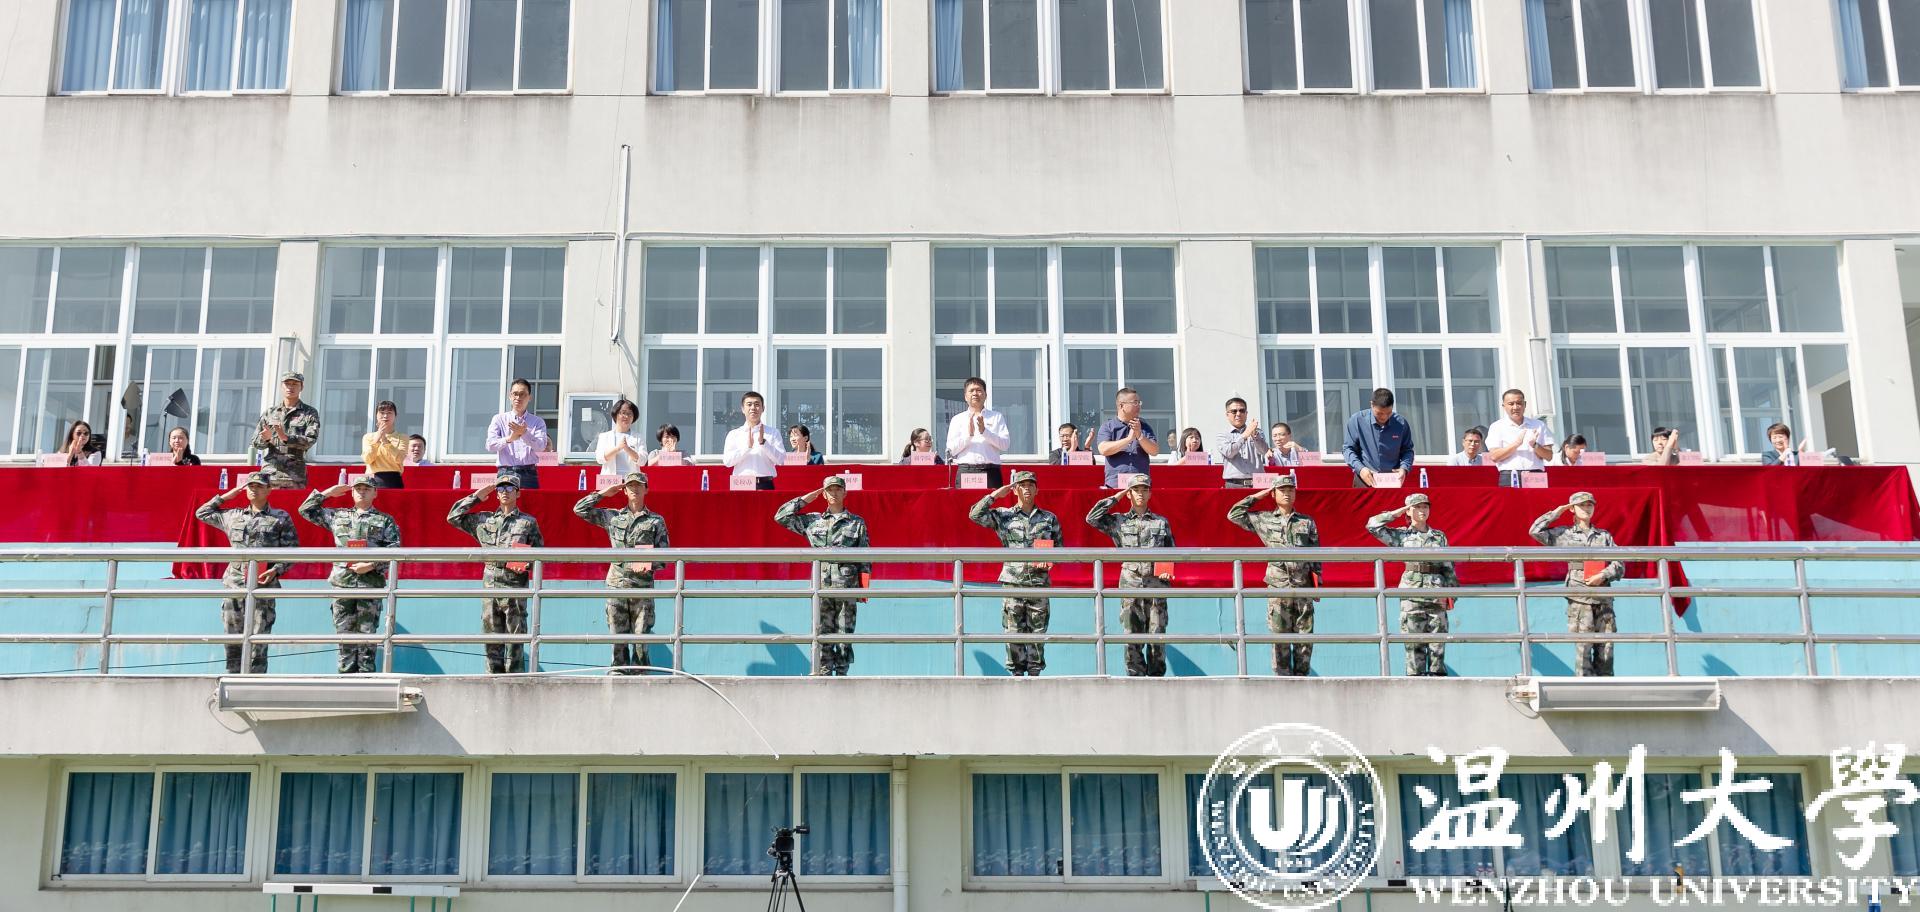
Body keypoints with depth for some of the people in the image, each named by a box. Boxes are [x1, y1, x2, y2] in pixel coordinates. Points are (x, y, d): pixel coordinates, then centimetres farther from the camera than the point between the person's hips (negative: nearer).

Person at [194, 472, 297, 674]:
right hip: (234, 584, 3)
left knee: (258, 641, -6)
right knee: (233, 640, 4)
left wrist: (276, 570, -11)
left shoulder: (281, 518, 6)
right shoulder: (233, 516, 16)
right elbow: (201, 513, 28)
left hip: (263, 586, -3)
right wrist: (225, 497, 20)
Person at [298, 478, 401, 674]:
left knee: (366, 634, -3)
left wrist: (371, 565, -12)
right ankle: (346, 676, 5)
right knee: (344, 634, 2)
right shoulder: (337, 516, 17)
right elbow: (306, 509, 21)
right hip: (342, 583, 3)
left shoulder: (385, 521, 9)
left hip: (370, 583, -2)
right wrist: (327, 493, 15)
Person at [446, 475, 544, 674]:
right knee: (492, 640, 4)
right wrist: (476, 497, 16)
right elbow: (453, 517, 20)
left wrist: (530, 563, -11)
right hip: (489, 585, 3)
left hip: (515, 585, -3)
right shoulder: (484, 520, 16)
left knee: (515, 640, -3)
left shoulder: (528, 522, 8)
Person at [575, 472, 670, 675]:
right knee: (618, 635, 2)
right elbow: (580, 509, 14)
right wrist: (603, 493, 12)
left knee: (641, 634, -4)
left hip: (643, 584, -1)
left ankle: (639, 673, -1)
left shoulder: (656, 521, 9)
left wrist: (649, 563, -13)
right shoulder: (612, 517, 13)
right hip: (616, 582, 1)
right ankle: (618, 672, 6)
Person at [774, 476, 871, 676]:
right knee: (822, 634, -1)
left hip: (847, 586, -1)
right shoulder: (812, 521, 13)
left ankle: (842, 674, 4)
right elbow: (781, 516, 14)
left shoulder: (857, 523, 9)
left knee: (844, 634, -1)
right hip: (821, 586, 1)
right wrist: (805, 500, 12)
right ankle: (823, 675, 2)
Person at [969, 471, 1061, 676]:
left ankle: (1034, 673, 8)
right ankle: (1016, 673, 5)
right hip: (1012, 583, -1)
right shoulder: (1003, 516, 5)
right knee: (1014, 632, -1)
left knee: (1037, 632, 2)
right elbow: (975, 514, -6)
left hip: (1039, 583, 1)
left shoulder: (1049, 518, 11)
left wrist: (1049, 561, -4)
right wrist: (996, 494, -3)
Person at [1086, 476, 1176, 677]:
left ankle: (1157, 675, 4)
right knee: (1132, 635, -3)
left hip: (1156, 583, 1)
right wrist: (1116, 498, 5)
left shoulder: (1161, 522, 15)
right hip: (1130, 584, -1)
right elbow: (1092, 518, -2)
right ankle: (1135, 676, 1)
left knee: (1157, 634, -2)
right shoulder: (1118, 521, 11)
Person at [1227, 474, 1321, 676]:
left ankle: (1301, 677, 7)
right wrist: (1256, 496, 10)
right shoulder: (1264, 519, 10)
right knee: (1280, 639, -2)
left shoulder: (1307, 522, 13)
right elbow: (1233, 514, 9)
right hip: (1278, 586, -1)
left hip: (1303, 586, 1)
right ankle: (1283, 679, 1)